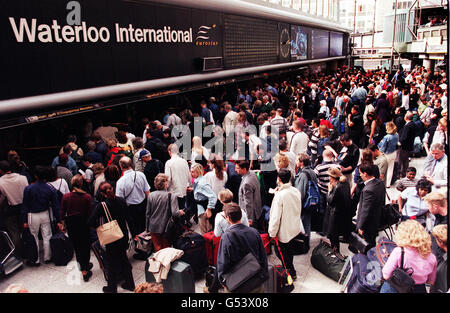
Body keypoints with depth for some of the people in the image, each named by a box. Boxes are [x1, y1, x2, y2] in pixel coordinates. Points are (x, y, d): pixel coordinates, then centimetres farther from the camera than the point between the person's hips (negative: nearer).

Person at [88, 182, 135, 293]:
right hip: (124, 235, 5)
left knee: (111, 262, 13)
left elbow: (90, 222, -21)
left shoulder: (101, 206, -21)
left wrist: (100, 226, -4)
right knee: (123, 258, 22)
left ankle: (112, 288, 29)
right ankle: (130, 284, 34)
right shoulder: (122, 201, -8)